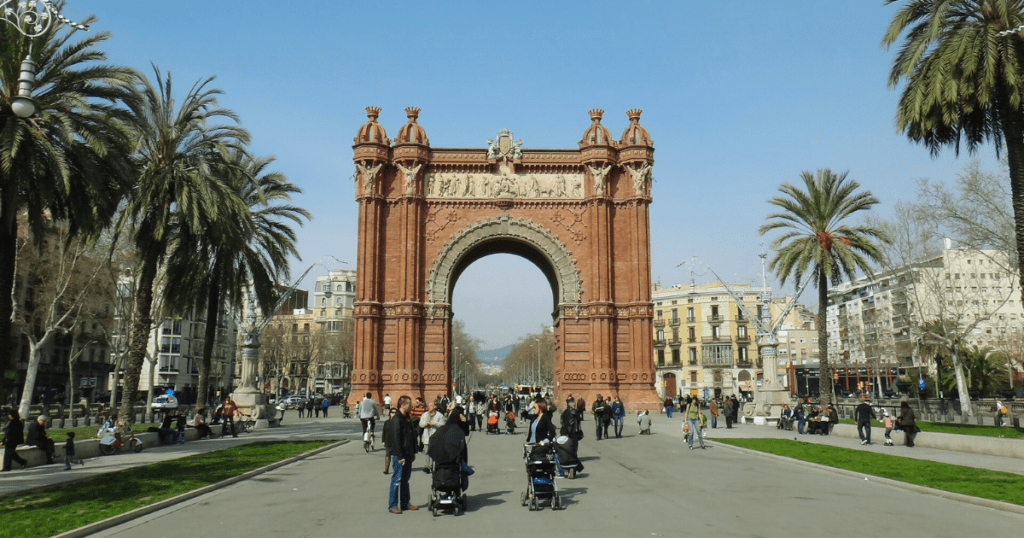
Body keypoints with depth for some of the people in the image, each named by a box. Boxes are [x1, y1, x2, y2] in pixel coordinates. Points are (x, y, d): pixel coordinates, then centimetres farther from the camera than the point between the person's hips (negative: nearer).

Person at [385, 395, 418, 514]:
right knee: (397, 480, -3)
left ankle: (405, 503, 22)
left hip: (408, 455, 9)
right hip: (399, 455, -9)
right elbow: (396, 440, -19)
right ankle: (393, 505, 5)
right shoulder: (396, 420, -16)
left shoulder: (407, 419, 13)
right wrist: (400, 457, -20)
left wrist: (413, 453, 15)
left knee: (405, 480, 14)